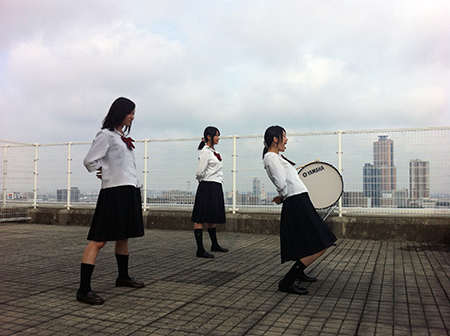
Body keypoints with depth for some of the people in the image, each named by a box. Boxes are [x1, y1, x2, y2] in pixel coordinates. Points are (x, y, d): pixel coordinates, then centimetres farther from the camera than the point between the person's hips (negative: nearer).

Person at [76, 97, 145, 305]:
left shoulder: (122, 137, 19)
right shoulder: (106, 135, -7)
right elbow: (89, 161, -10)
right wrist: (105, 172, 5)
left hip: (130, 190, 9)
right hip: (114, 191, -9)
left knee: (124, 236, 18)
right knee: (99, 240, -10)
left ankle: (123, 277, 32)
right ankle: (84, 290, -9)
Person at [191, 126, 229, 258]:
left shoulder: (214, 152, 16)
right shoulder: (205, 152, -13)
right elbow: (200, 172, -17)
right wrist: (200, 179, 2)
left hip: (216, 188, 10)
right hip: (207, 187, -10)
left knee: (212, 217, 18)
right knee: (201, 218, -5)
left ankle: (215, 245, 30)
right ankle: (200, 250, -4)